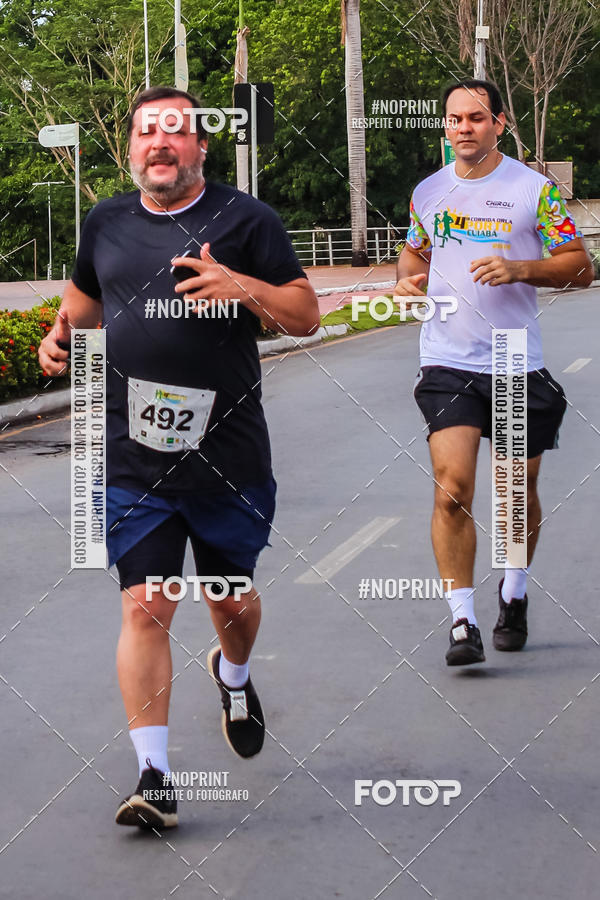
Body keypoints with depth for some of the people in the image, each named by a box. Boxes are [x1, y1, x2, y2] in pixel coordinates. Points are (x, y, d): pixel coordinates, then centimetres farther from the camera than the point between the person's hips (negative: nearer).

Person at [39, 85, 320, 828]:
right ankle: (152, 774, -8)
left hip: (228, 455, -1)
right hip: (133, 460, 1)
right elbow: (86, 293, 29)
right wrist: (61, 333, 9)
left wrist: (243, 286, -20)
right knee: (145, 607, -9)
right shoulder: (106, 224, 9)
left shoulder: (244, 219, -1)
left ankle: (233, 676, 51)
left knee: (231, 601, 16)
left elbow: (305, 315, -2)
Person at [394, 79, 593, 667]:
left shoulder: (534, 189, -2)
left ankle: (513, 595, 36)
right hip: (447, 363, 1)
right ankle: (463, 622, -11)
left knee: (518, 491, 11)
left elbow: (580, 266, -2)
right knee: (452, 487, -14)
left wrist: (520, 269, -17)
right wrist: (408, 280, 3)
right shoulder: (429, 192, 8)